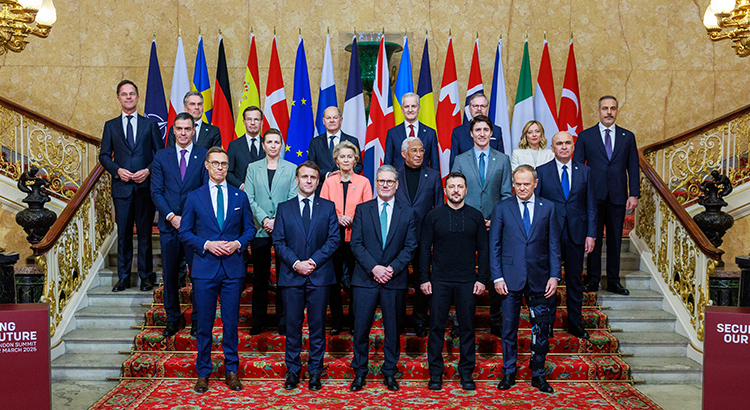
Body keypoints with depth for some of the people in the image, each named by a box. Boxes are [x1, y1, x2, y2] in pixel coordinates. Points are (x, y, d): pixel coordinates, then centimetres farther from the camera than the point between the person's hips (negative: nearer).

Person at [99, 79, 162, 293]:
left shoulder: (150, 125, 8)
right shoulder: (110, 126, 11)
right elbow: (104, 155, 10)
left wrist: (148, 170, -9)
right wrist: (117, 170, -8)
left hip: (145, 186, -1)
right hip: (121, 187, 1)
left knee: (145, 233, 2)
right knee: (123, 234, 5)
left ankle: (146, 276, 12)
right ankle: (123, 277, 14)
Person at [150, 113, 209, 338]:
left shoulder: (204, 156, 3)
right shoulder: (161, 157, 8)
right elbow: (156, 191, 4)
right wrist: (171, 216, -9)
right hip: (169, 225, 2)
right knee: (169, 275, 8)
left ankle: (197, 319, 16)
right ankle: (173, 319, 23)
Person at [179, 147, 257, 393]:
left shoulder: (240, 196, 8)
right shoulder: (194, 197, 4)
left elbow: (250, 228, 11)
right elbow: (185, 232, 4)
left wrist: (237, 243, -8)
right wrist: (206, 244, -12)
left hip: (233, 269, 1)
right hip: (204, 269, -1)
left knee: (231, 322, 6)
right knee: (204, 324, 6)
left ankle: (231, 371, 19)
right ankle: (203, 373, 19)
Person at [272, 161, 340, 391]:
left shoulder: (328, 207, 8)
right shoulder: (284, 208, 10)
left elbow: (334, 239, 1)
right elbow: (278, 242, 3)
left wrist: (314, 261, -10)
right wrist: (295, 263, -11)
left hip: (319, 275, 0)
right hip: (291, 276, 0)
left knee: (317, 326, 4)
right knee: (292, 326, 5)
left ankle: (315, 373, 15)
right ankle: (292, 371, 17)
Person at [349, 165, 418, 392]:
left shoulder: (408, 214, 6)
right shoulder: (362, 210, 5)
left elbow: (410, 247, 1)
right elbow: (356, 244, -1)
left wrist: (392, 268, -12)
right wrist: (374, 268, -12)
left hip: (395, 280, 1)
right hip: (365, 279, 0)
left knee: (393, 328, 8)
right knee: (361, 327, 2)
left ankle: (390, 373, 22)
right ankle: (359, 372, 17)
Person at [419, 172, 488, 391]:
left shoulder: (476, 216, 6)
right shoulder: (433, 216, 3)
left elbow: (483, 249, 7)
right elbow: (424, 248, 3)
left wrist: (482, 279, 1)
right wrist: (424, 279, -2)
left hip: (467, 282, 1)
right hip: (439, 281, -1)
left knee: (467, 327, 6)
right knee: (437, 326, 2)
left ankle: (466, 373, 19)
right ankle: (435, 373, 14)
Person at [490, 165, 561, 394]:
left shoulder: (548, 208, 6)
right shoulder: (502, 208, 3)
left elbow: (554, 244, 5)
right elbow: (494, 245, 3)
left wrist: (554, 275, -2)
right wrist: (497, 277, -5)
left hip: (539, 279, 1)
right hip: (511, 278, -1)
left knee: (541, 328, 6)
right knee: (509, 328, 7)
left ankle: (538, 374, 21)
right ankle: (509, 373, 22)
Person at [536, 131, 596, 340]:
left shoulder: (585, 171, 6)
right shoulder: (541, 171, 0)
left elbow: (591, 205, 6)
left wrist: (591, 234, -1)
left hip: (576, 234, 2)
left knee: (575, 280, 11)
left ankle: (575, 323, 24)